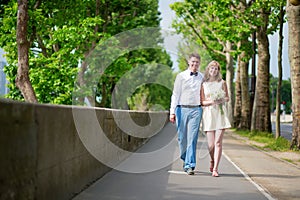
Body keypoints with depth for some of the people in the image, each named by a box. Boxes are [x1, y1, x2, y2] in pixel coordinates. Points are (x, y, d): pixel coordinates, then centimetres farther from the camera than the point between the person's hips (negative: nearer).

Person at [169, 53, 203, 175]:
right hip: (182, 109, 0)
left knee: (192, 138, -7)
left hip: (196, 110, 0)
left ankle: (190, 165, -6)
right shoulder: (181, 76, 5)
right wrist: (172, 111, -3)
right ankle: (185, 159, 28)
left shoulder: (202, 78, 9)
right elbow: (175, 94, 4)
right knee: (182, 137, 5)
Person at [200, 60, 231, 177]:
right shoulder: (203, 84, 6)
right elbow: (202, 102, 5)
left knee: (218, 142, -10)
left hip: (220, 114, 0)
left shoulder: (222, 83, 9)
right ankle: (212, 161, 28)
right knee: (211, 144, -3)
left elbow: (227, 98, 16)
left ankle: (215, 169, -9)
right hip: (208, 114, 0)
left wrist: (222, 100, -5)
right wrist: (211, 102, -13)